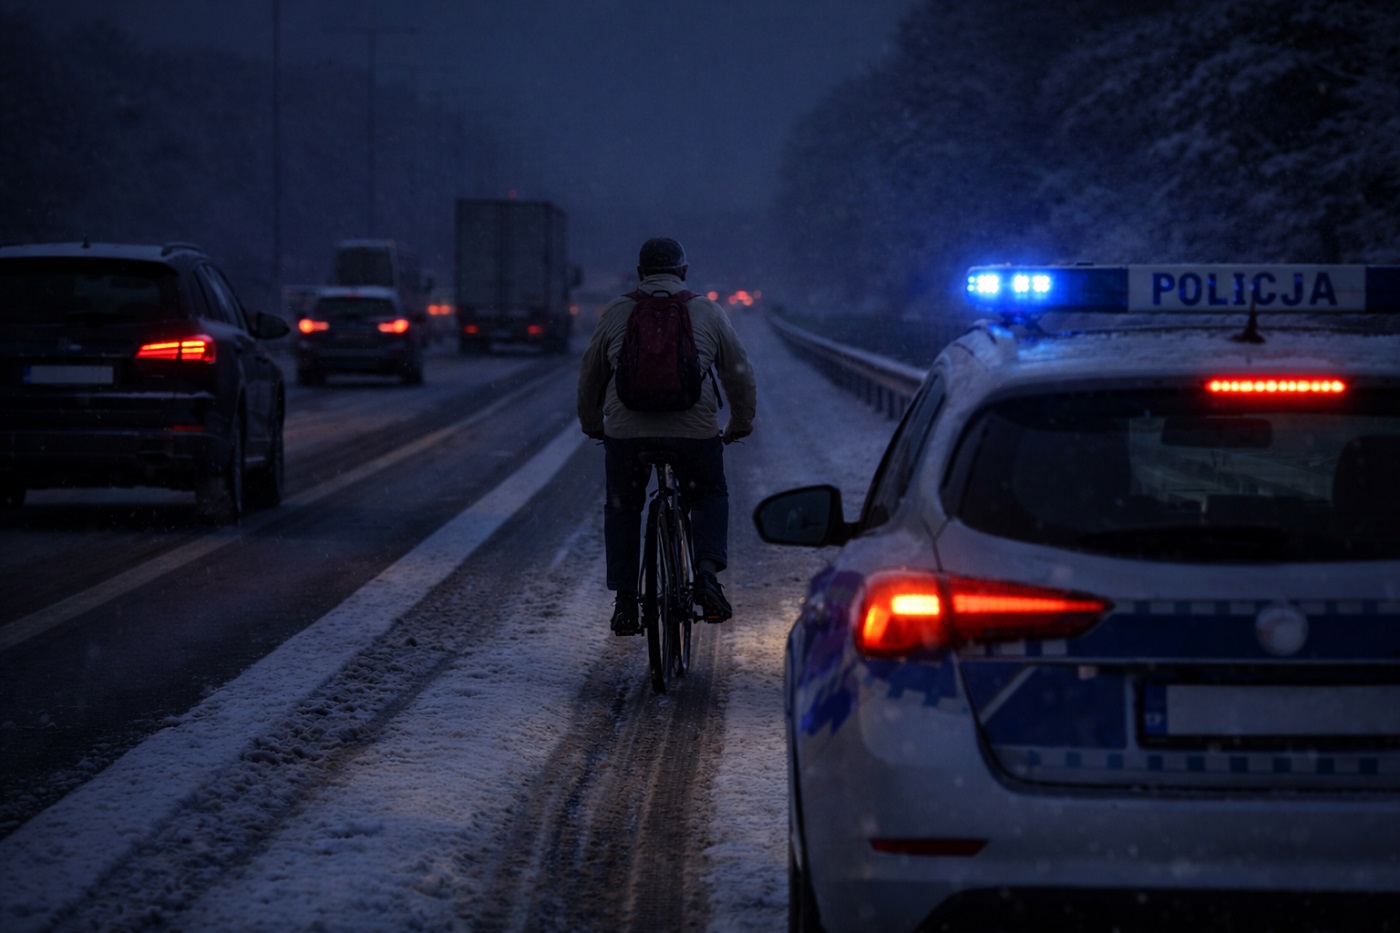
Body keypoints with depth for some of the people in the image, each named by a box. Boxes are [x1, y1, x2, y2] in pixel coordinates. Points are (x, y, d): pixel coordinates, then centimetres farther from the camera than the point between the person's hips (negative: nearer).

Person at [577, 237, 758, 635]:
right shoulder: (708, 311, 10)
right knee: (709, 497, 22)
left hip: (626, 428, 0)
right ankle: (707, 574, -1)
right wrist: (740, 425, 27)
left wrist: (592, 424, 32)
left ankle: (624, 602, 12)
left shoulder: (616, 312, 11)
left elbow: (590, 375, 17)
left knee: (622, 508, 18)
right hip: (694, 429, 0)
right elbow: (739, 374, 13)